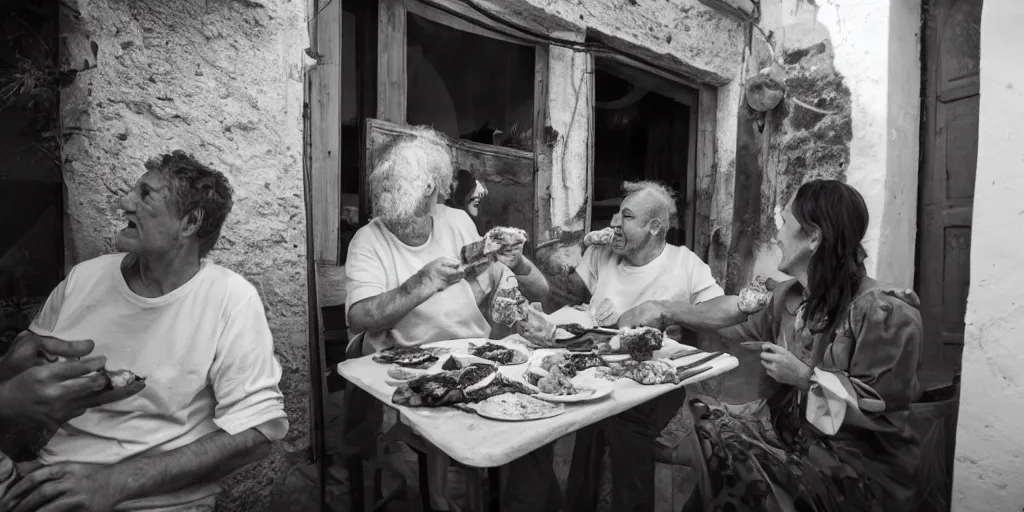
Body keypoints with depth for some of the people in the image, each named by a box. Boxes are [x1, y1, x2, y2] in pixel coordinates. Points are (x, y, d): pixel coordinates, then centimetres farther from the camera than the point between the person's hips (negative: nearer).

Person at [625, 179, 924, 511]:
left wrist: (807, 377, -22)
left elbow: (883, 409, -19)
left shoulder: (883, 313, -18)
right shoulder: (788, 297, 4)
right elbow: (744, 329, 14)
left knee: (731, 460, -24)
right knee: (700, 424, -12)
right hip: (792, 434, 6)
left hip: (860, 463, -6)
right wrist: (668, 314, 10)